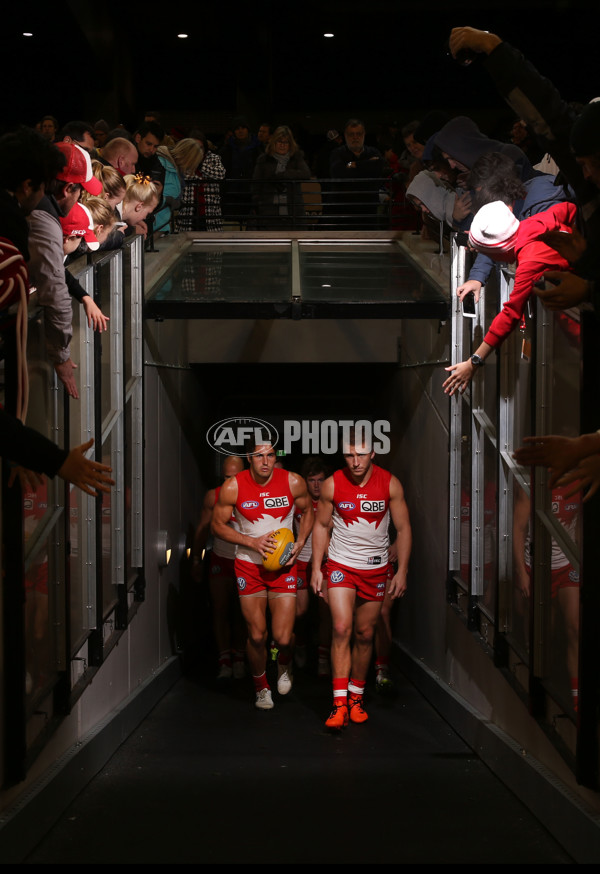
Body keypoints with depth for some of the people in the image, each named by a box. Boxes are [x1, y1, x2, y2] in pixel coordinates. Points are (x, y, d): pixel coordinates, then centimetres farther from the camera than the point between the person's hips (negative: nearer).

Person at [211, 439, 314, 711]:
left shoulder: (293, 482, -8)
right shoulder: (233, 487, -11)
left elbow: (308, 511, 10)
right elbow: (217, 525, -2)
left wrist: (300, 543, -5)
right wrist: (252, 541, -14)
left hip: (283, 564, 0)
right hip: (249, 565, 0)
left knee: (283, 637, -7)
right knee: (257, 636, 2)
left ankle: (284, 664, 30)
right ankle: (261, 687, 28)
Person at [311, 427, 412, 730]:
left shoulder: (390, 484, -8)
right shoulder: (332, 484, -8)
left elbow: (403, 528, 0)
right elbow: (321, 525, 4)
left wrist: (402, 571, -4)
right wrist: (316, 568, 0)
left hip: (375, 568, 1)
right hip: (340, 564, -1)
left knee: (365, 634, 8)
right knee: (341, 628, -15)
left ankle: (356, 696, 24)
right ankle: (339, 702, -12)